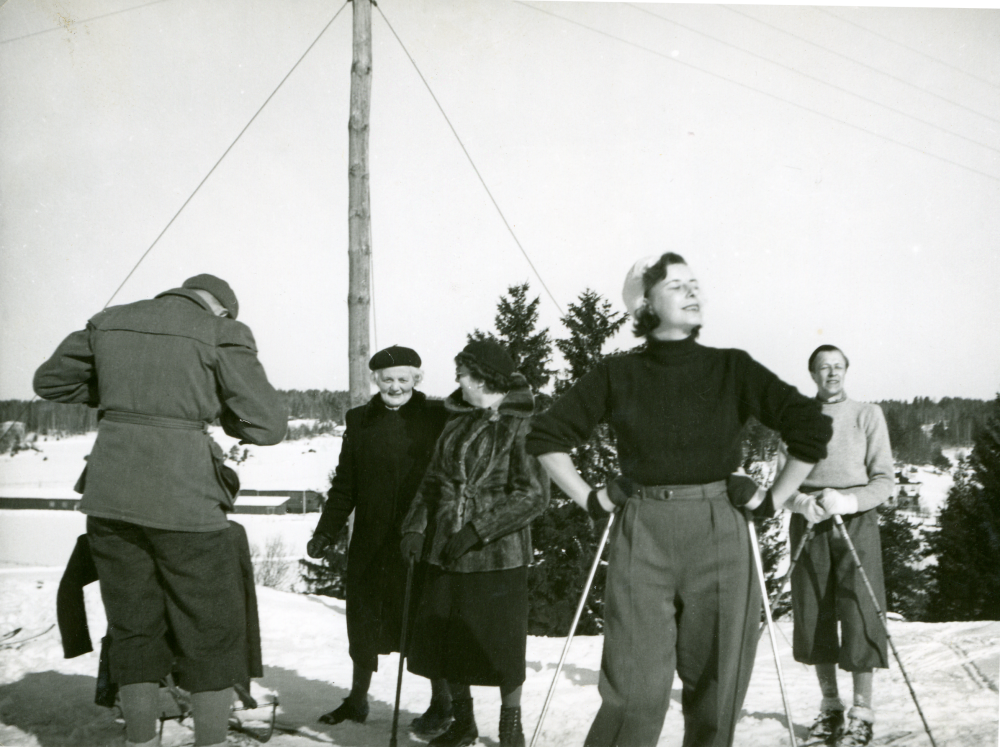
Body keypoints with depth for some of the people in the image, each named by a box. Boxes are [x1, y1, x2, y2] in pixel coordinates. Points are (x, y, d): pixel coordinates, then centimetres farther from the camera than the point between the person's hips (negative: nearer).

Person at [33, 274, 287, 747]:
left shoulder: (109, 322, 12)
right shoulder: (222, 334, -4)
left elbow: (50, 381, 24)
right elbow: (269, 425, -6)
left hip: (110, 497, 5)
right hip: (184, 502, -5)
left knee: (134, 630, 17)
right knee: (213, 635, 11)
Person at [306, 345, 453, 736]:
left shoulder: (437, 417, -2)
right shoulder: (360, 421, 8)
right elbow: (344, 484, 10)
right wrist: (326, 531, 3)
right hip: (371, 542, 3)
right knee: (364, 620, 12)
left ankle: (441, 704, 22)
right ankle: (357, 700, 30)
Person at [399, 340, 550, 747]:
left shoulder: (520, 426, -10)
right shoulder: (458, 423, 11)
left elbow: (534, 495, -16)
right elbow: (434, 481, 14)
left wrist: (477, 530, -20)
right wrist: (415, 526, -1)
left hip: (498, 554, -6)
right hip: (447, 552, 6)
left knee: (501, 644, 3)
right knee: (443, 640, 10)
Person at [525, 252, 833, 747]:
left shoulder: (733, 369, 3)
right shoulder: (616, 376, 3)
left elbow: (811, 427, 3)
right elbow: (546, 435, 10)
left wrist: (772, 499, 2)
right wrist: (589, 499, 4)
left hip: (718, 540, 1)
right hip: (642, 541, -1)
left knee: (715, 692, 7)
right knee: (636, 696, -8)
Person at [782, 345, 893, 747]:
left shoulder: (868, 414, 6)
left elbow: (884, 480, 1)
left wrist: (847, 501, -17)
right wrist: (803, 502, -14)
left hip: (856, 522, -2)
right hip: (808, 523, 2)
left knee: (860, 615, -6)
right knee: (813, 616, 5)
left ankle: (862, 712, 3)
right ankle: (829, 705, 18)